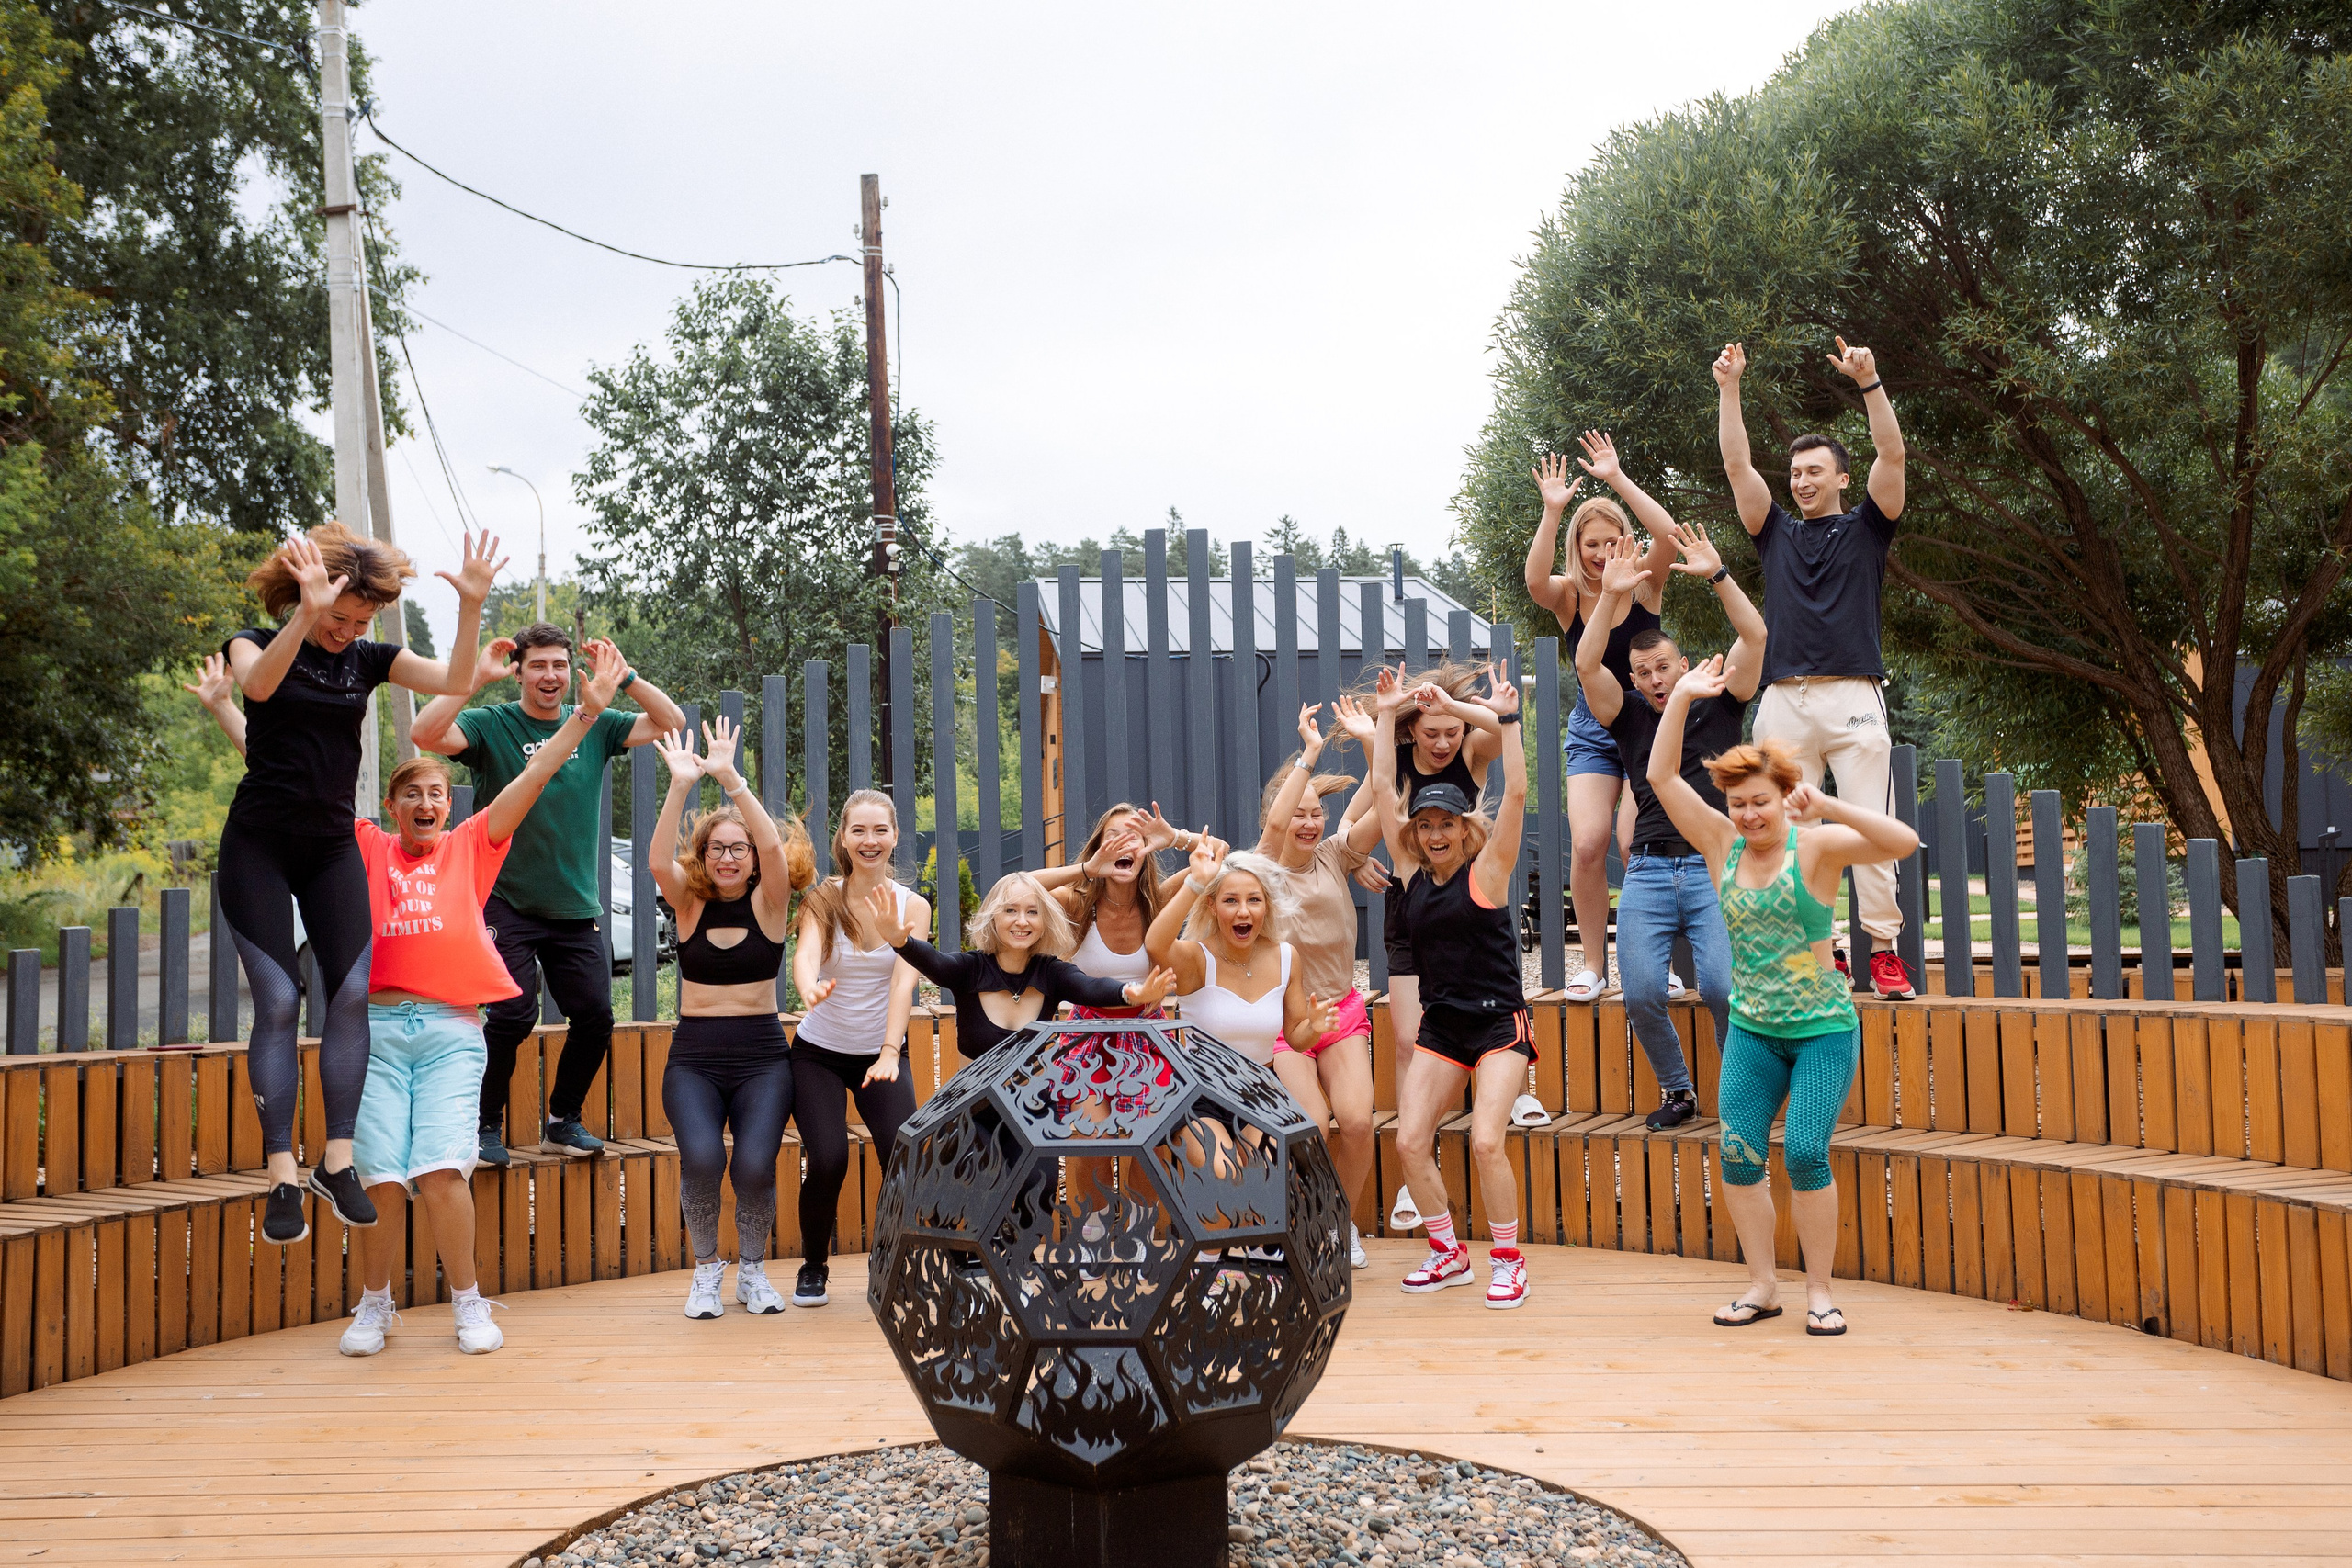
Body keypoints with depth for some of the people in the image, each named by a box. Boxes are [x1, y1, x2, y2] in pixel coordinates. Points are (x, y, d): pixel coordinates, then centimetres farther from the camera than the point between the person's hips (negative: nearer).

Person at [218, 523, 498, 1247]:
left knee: (351, 992, -7)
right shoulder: (256, 644, -2)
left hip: (333, 847, 3)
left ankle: (337, 1161, 2)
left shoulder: (369, 658, 6)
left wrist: (471, 604, -23)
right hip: (259, 846, -3)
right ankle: (282, 1179, -5)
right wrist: (307, 615, -42)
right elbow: (258, 683, -27)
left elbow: (454, 682, -9)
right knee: (277, 1001, -8)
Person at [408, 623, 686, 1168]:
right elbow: (424, 734, -20)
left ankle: (563, 1122, 20)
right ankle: (487, 1125, 7)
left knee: (595, 1017, 0)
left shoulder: (594, 728, 8)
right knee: (514, 1015, -14)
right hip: (508, 903, -4)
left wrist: (624, 677, -10)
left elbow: (672, 722, 2)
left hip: (577, 908, 4)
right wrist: (477, 676, -22)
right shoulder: (491, 725, -2)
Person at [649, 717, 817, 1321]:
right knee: (701, 1157, -24)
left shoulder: (767, 904, 3)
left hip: (761, 1056, -1)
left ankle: (753, 1268, 9)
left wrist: (730, 778, -23)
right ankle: (705, 1268, 4)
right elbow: (659, 863, -15)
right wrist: (681, 785, -25)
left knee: (754, 1165, -21)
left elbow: (774, 845, -17)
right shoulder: (690, 905, 5)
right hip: (694, 1056, 1)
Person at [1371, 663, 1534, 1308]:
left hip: (1498, 1023, -5)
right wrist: (1384, 717, 8)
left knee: (1486, 1142, -16)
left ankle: (1508, 1259, 4)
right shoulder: (1413, 873, 6)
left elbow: (1515, 794, -15)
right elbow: (1382, 789, 6)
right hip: (1439, 1028, 5)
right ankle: (1448, 1253, 15)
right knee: (1410, 1141, -4)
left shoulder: (1485, 870, -4)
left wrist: (1507, 718, -17)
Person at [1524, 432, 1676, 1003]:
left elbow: (1667, 537, -28)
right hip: (1591, 731, 2)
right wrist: (1552, 510, -36)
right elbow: (1534, 579, -29)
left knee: (1637, 843, -13)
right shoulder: (1567, 595, -5)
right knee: (1587, 844, -11)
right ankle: (1593, 964, 3)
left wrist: (1618, 479, -30)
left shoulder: (1644, 582, -8)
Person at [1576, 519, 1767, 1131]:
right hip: (1649, 870, 2)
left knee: (1722, 986, -19)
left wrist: (1717, 575, -8)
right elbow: (1586, 665, -2)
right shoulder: (1629, 714, 14)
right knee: (1641, 994, -11)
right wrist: (1611, 595, -11)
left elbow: (1755, 635, 0)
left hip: (1714, 868, -2)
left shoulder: (1720, 703, 12)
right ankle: (1677, 1091, 12)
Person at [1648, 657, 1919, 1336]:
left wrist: (1827, 806, -33)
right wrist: (1681, 698, -9)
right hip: (1752, 1030, 4)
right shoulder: (1722, 845, 2)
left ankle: (1819, 1291, 5)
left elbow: (1904, 842, -23)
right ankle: (1762, 1285, 11)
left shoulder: (1816, 844, -9)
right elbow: (1662, 776, -2)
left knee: (1806, 1152, -11)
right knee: (1738, 1154, -2)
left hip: (1824, 1029, -4)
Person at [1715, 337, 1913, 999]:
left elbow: (1892, 455, 1)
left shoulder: (1866, 527, 14)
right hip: (1784, 699, 3)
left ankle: (1884, 950, -4)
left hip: (1853, 695, -2)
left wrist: (1870, 384, -10)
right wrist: (1728, 388, 4)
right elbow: (1738, 465, 11)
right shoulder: (1776, 533, 20)